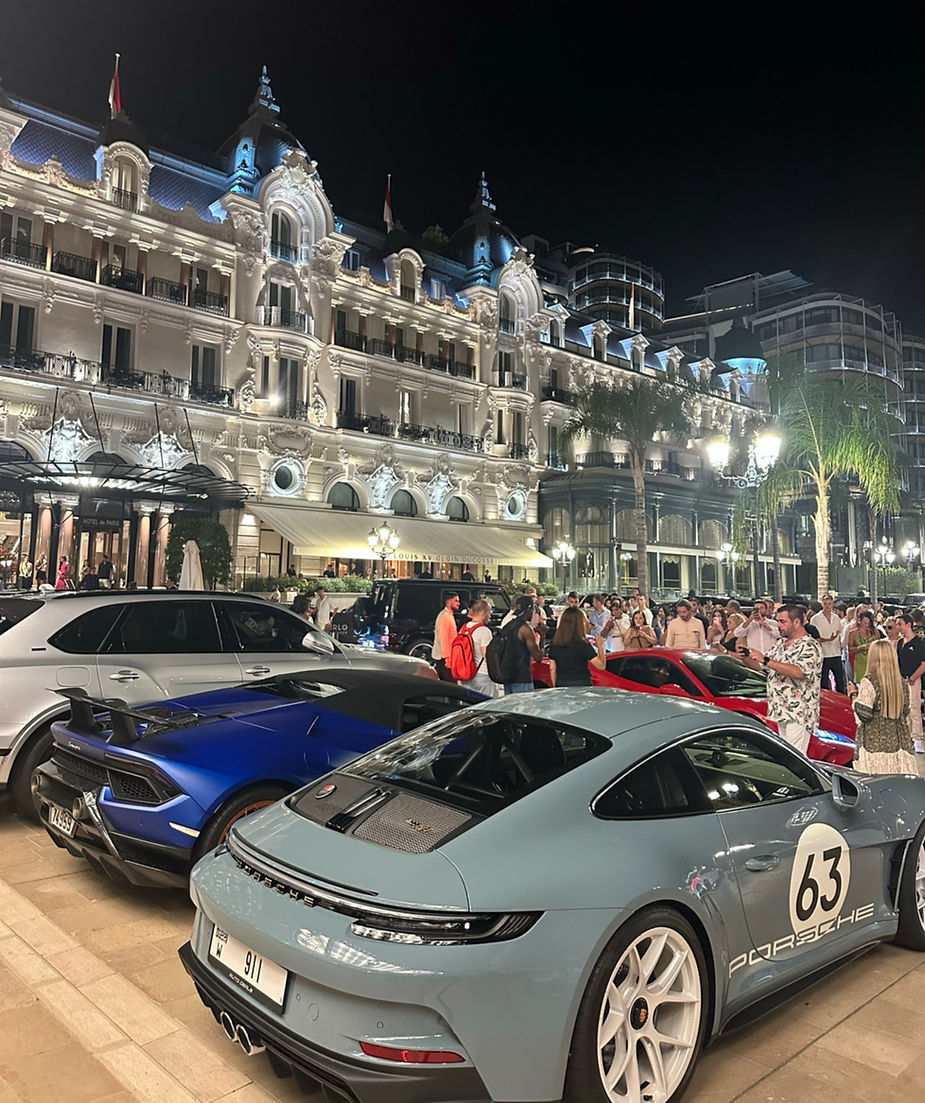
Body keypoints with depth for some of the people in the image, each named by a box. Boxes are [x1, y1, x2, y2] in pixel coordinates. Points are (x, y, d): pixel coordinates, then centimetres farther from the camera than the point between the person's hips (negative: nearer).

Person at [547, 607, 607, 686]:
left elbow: (552, 669, 8)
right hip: (581, 685, -5)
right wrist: (600, 646, 2)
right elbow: (602, 666, -10)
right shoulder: (582, 644, -13)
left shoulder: (554, 644, 2)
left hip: (561, 686, 5)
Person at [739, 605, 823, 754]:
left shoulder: (810, 646, -9)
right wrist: (745, 659, -3)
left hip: (799, 715, -8)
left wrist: (766, 659, -25)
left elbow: (798, 672, -26)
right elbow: (760, 666, 19)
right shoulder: (779, 643, 16)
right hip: (780, 711, 8)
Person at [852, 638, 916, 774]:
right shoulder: (903, 683, 3)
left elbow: (864, 715, -13)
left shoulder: (869, 682, -14)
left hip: (875, 743, -5)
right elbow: (905, 713, 12)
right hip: (899, 741, 5)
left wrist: (854, 696, -1)